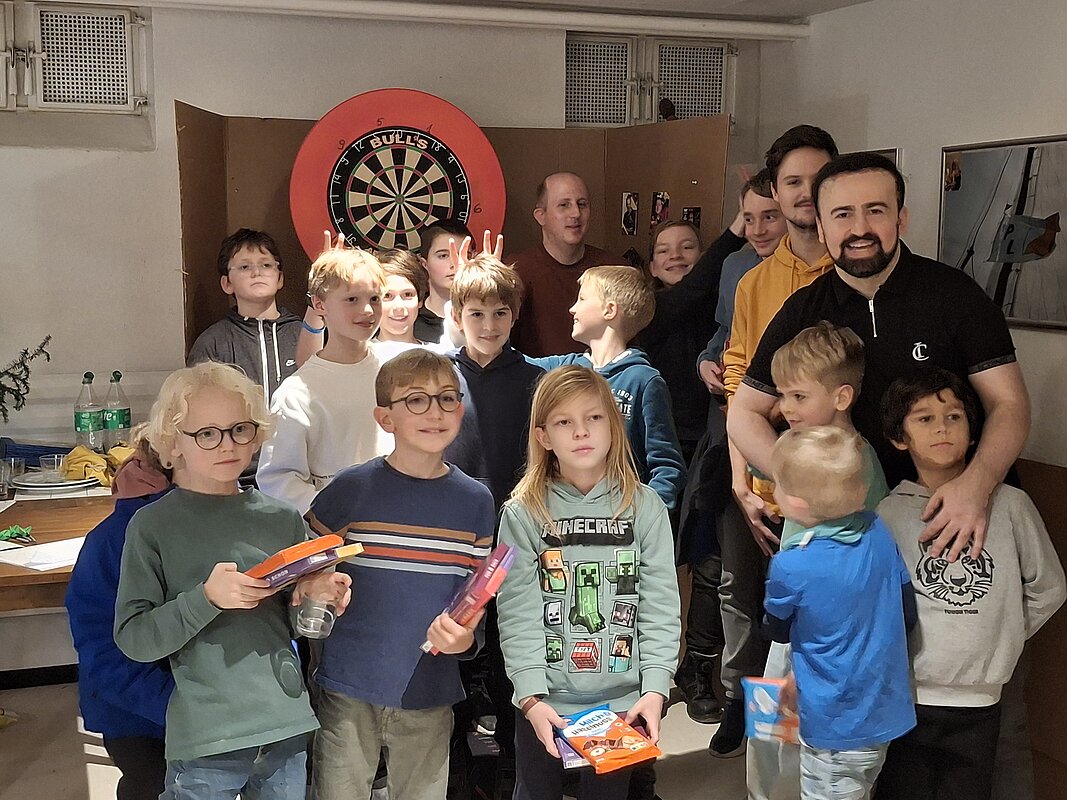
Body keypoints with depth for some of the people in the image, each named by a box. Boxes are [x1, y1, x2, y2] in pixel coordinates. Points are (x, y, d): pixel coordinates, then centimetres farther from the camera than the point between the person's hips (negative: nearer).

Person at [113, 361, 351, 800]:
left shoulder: (283, 519, 5)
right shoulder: (153, 525, -5)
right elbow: (133, 639, -9)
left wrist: (316, 599, -8)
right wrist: (206, 599, -22)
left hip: (288, 730, 4)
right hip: (205, 743, -3)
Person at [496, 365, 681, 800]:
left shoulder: (644, 506, -2)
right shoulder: (523, 514, -4)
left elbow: (660, 607, -4)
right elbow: (519, 615, -8)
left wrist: (655, 688, -12)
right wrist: (532, 696, -16)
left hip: (622, 702, 1)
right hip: (543, 705, 0)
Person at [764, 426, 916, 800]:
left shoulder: (789, 568, -24)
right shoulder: (879, 533, -9)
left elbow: (778, 631, -3)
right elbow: (907, 614, 3)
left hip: (835, 728, -6)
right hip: (887, 713, 6)